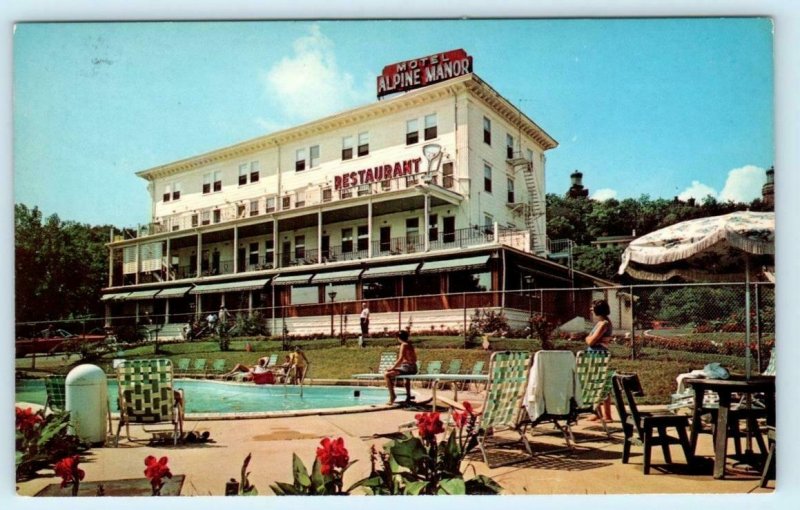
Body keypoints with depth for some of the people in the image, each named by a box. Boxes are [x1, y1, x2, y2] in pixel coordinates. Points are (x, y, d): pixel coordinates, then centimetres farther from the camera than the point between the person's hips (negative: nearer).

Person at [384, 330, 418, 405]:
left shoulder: (404, 345, -9)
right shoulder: (410, 345, 17)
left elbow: (400, 359, -19)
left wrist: (392, 368, -10)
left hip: (407, 368, -9)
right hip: (413, 368, 9)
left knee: (386, 375, -10)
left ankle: (392, 395, -15)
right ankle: (408, 396, 45)